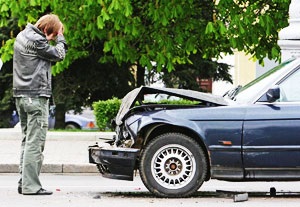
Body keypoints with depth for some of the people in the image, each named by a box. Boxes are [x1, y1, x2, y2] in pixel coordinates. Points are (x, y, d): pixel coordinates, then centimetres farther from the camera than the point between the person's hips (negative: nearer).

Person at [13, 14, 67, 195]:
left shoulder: (22, 36, 16)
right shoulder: (36, 40, -14)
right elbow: (59, 55, -6)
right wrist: (60, 38, 4)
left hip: (21, 95, 10)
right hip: (36, 95, -10)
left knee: (27, 139, 14)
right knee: (35, 141, -8)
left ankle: (23, 182, 13)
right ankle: (31, 185, -10)